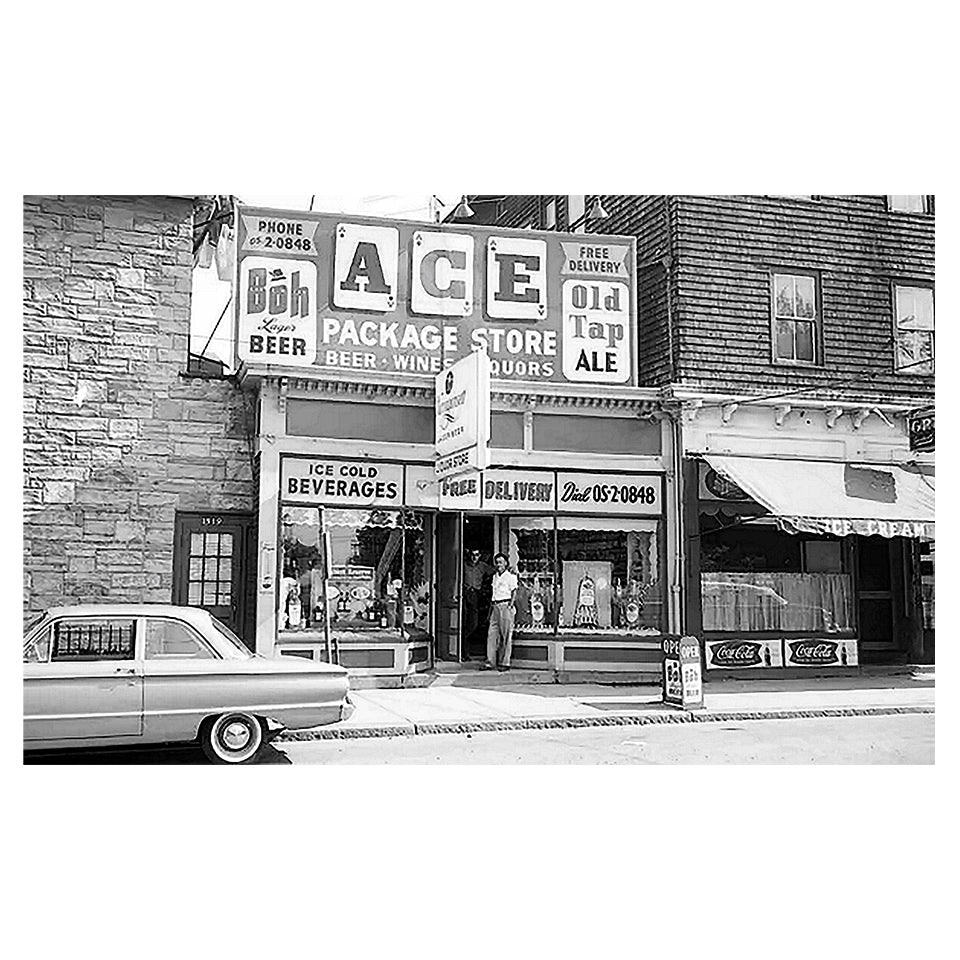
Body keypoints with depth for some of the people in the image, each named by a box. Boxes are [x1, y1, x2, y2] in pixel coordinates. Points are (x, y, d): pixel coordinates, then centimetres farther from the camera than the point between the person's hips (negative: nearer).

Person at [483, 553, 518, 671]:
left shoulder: (511, 576, -2)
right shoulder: (495, 576, 17)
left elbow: (514, 592, -5)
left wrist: (510, 606, -13)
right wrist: (491, 606, 13)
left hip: (505, 606, -6)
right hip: (495, 606, 6)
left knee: (506, 635, -3)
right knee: (492, 634, 1)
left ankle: (504, 662, 2)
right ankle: (490, 662, 1)